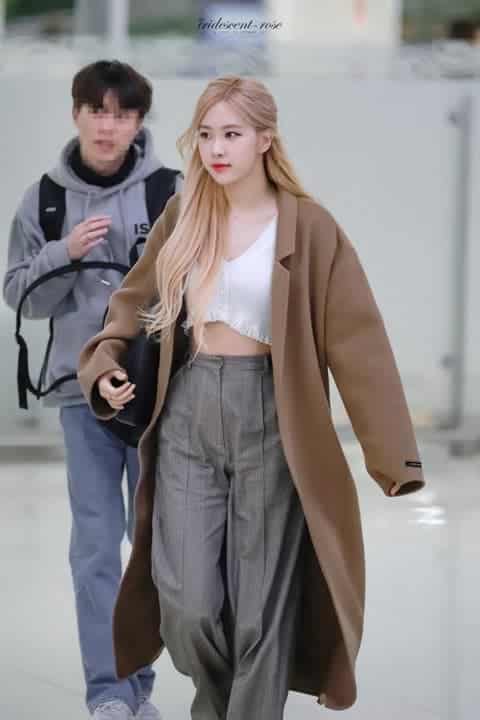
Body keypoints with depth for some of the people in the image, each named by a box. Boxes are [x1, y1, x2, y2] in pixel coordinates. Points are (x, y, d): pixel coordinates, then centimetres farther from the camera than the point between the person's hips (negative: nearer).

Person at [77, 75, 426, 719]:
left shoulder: (305, 226, -6)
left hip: (268, 415, -3)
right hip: (188, 411, 3)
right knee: (187, 601, -3)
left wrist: (391, 453, -13)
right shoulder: (182, 215, 7)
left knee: (262, 603, 0)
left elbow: (357, 338, -8)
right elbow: (135, 301, 20)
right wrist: (105, 364, 1)